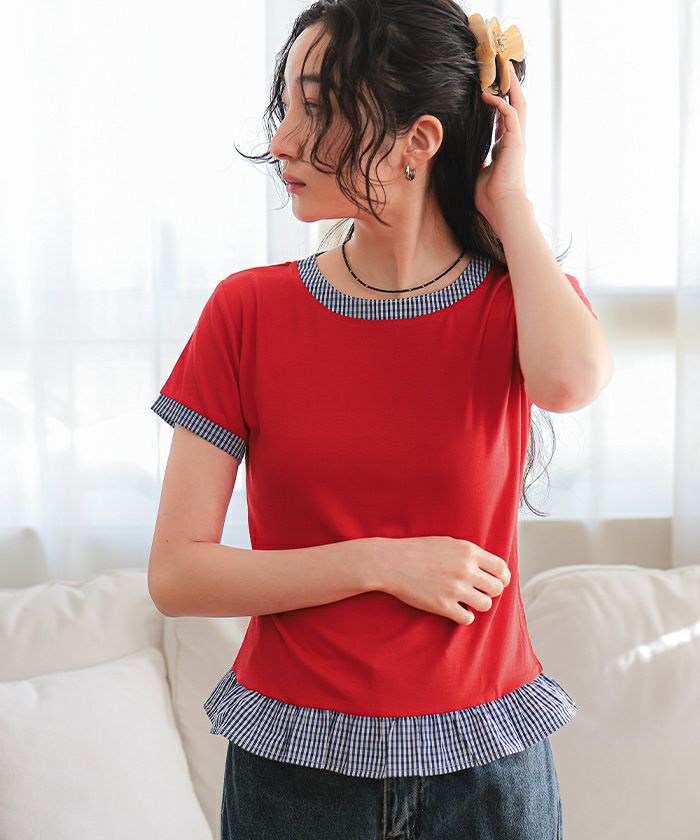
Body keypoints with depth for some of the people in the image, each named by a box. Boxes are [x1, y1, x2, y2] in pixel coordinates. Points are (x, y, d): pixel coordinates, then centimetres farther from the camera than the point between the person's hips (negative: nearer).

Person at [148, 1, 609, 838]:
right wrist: (380, 562, -18)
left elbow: (570, 381, -30)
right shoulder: (249, 308, -6)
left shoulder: (519, 300, -3)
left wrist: (506, 197, -15)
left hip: (484, 759, 1)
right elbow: (175, 572, -8)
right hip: (291, 762, 0)